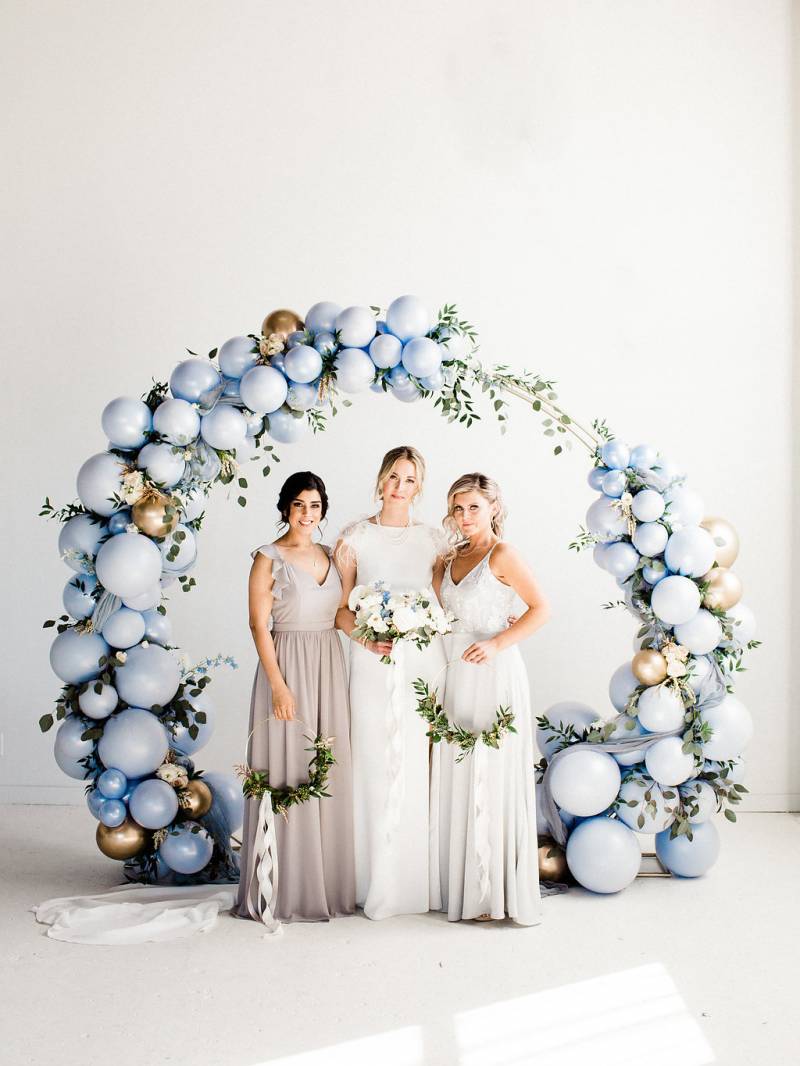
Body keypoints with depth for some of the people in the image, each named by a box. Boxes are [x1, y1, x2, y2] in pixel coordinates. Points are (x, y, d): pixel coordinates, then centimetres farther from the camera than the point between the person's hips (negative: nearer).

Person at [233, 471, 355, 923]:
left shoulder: (331, 556, 12)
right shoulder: (269, 558, -5)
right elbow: (259, 625, -10)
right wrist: (278, 685, -16)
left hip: (330, 667, 6)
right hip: (289, 666, -6)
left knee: (330, 774, 9)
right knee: (289, 775, -2)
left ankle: (328, 883, 20)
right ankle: (289, 890, 8)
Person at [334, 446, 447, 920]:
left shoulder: (434, 540, 9)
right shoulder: (355, 537, 5)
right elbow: (342, 610, 3)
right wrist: (365, 636, -14)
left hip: (424, 659, 1)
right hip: (373, 662, -1)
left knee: (422, 768, 2)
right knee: (377, 767, -2)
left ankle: (421, 879, 13)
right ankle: (380, 884, 8)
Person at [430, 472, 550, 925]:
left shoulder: (502, 555, -9)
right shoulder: (455, 556, 13)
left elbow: (542, 609, -14)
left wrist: (497, 642, -21)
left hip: (493, 675, -8)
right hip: (458, 675, 8)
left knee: (492, 779, -2)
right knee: (458, 779, 9)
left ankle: (497, 891, 7)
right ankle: (465, 885, 19)